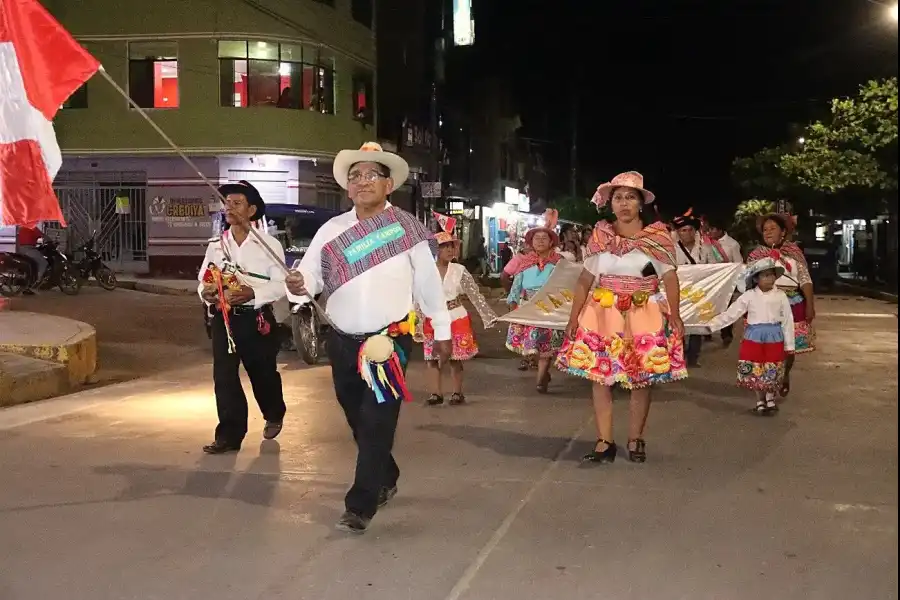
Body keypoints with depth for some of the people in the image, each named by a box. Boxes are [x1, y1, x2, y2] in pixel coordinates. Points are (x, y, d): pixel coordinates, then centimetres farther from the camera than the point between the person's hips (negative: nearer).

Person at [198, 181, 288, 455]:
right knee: (223, 377, -5)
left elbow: (280, 285, -9)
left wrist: (252, 294, -25)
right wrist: (205, 293, -12)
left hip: (256, 319, -3)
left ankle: (274, 415, 41)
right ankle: (229, 435, 1)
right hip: (223, 318, 3)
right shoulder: (215, 245, 9)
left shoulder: (269, 244, -5)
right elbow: (204, 281, 11)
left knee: (263, 374, 13)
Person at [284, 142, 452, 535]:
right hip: (343, 342, 4)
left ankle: (359, 506, 4)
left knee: (377, 422, -5)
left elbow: (428, 283, 0)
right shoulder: (331, 231, 2)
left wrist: (441, 331, 5)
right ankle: (385, 479, 40)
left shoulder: (407, 229, -5)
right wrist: (298, 285, -27)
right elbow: (310, 274, -3)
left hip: (390, 340, -4)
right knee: (357, 420, 16)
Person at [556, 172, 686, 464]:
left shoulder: (658, 236, -1)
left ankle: (635, 440, 17)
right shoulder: (600, 235, 4)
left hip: (644, 316, -2)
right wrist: (574, 317, 3)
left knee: (641, 379, 3)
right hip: (603, 314, 2)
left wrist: (675, 317, -11)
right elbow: (585, 279, 5)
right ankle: (604, 442, 6)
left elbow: (670, 278, -3)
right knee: (599, 376, -1)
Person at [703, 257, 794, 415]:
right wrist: (712, 325, -10)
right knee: (755, 371, 6)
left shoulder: (780, 296, -3)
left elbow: (787, 321, 0)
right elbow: (730, 313, -2)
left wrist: (789, 345, 1)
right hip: (754, 337, 1)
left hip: (774, 338, 0)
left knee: (772, 372, 6)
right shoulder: (749, 296, -3)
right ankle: (760, 401, 22)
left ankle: (770, 399, 26)